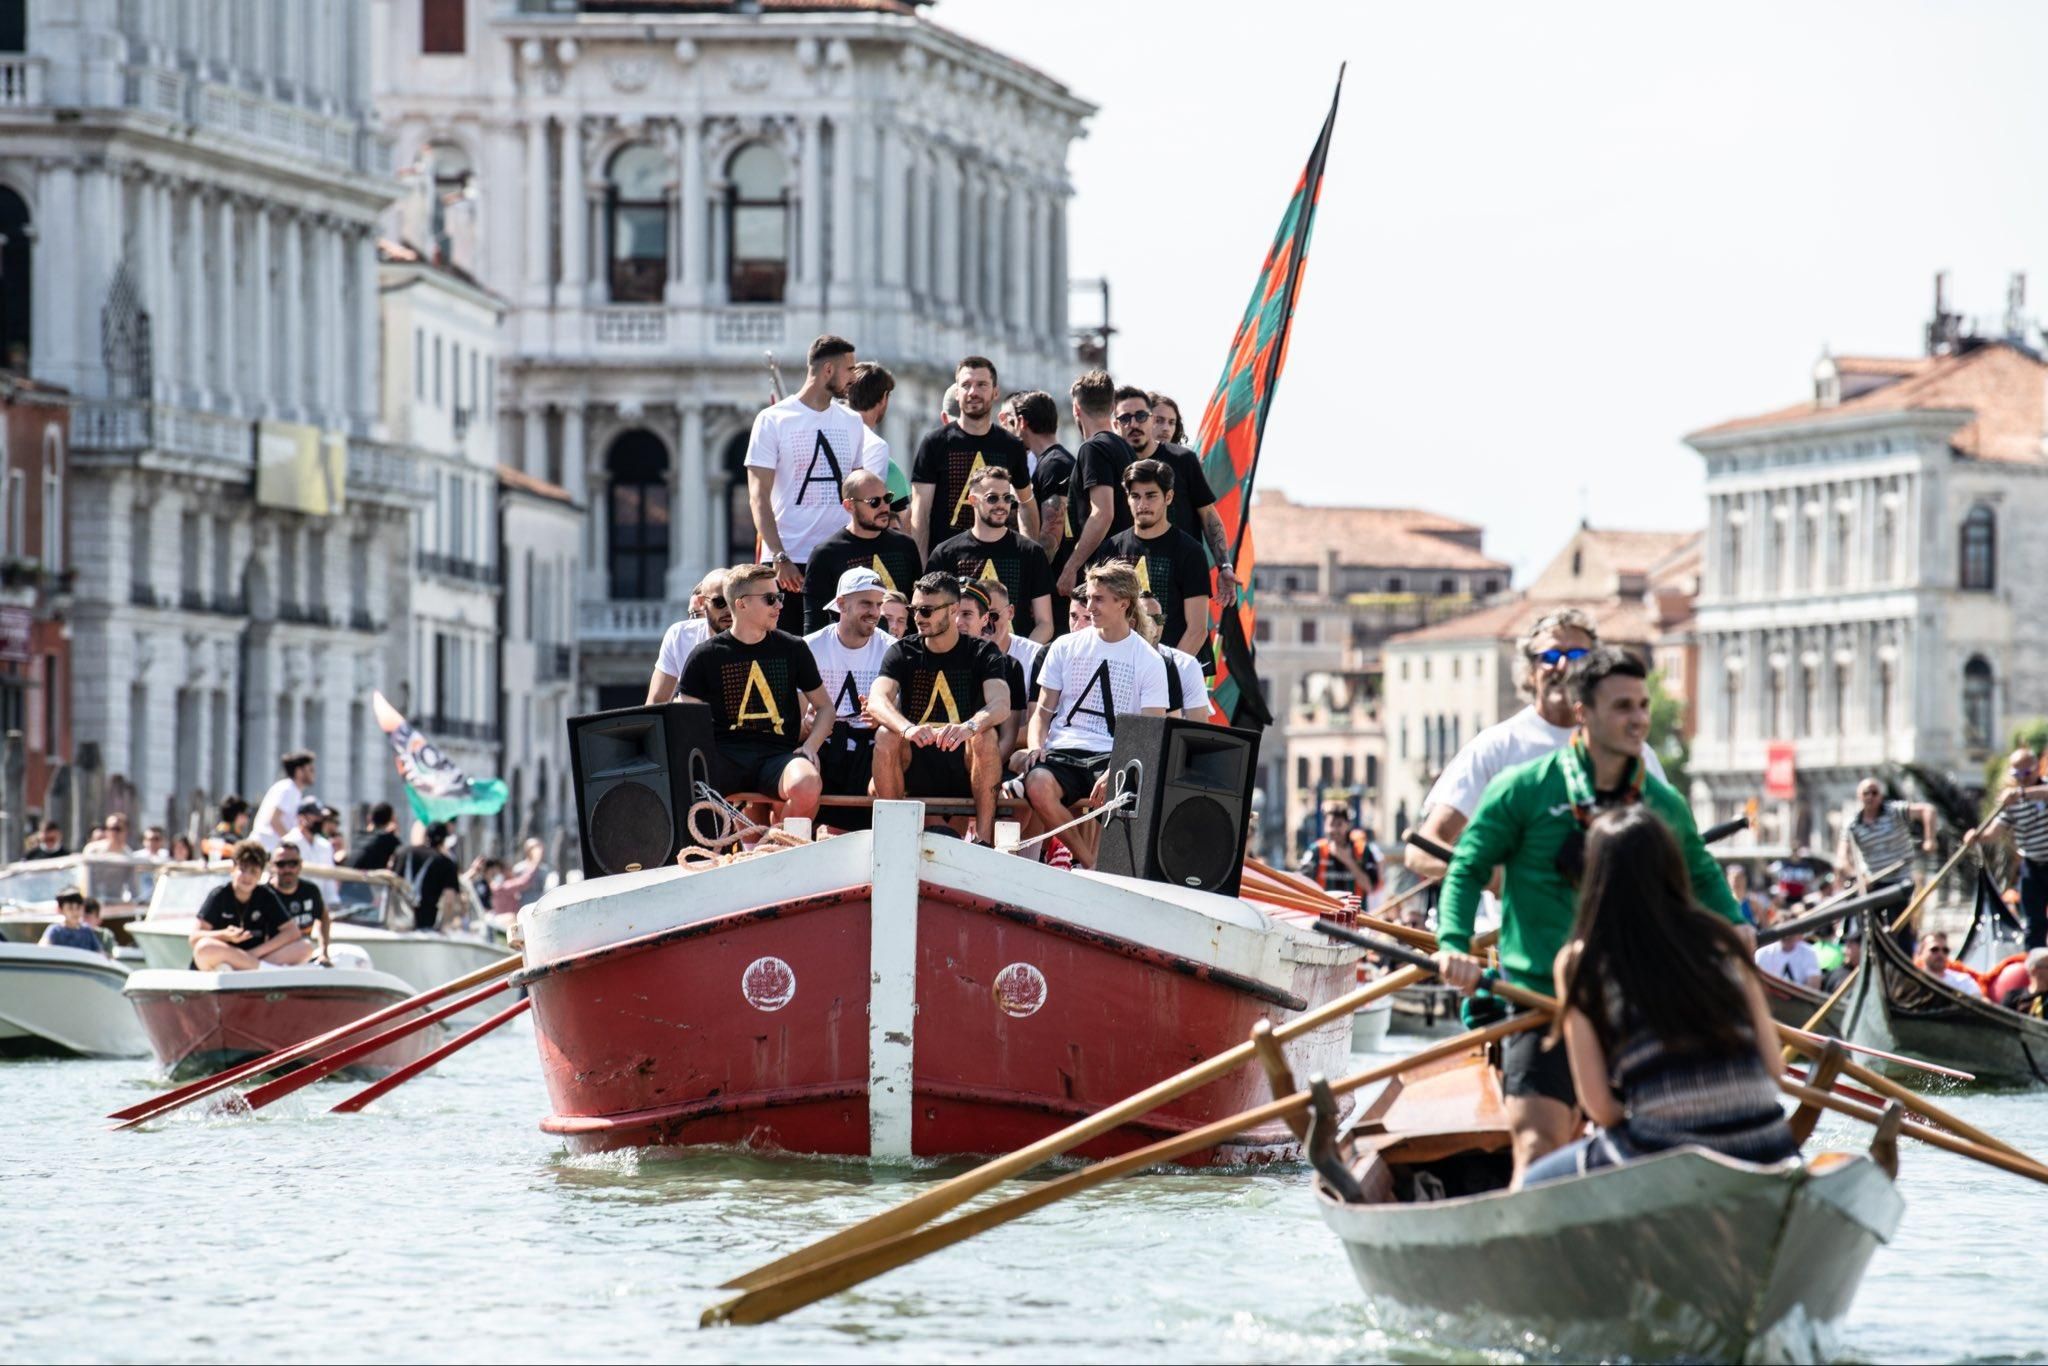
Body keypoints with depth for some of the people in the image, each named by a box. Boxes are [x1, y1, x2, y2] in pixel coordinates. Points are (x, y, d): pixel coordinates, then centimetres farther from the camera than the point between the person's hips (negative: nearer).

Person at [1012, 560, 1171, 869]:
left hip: (1112, 755, -2)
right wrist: (1035, 745, -5)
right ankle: (1090, 864, -16)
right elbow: (1043, 710, 18)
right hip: (1063, 751, 2)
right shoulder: (1066, 647, 16)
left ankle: (1088, 864, -13)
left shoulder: (1148, 661, 8)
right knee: (1038, 784, -34)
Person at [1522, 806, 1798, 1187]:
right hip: (1767, 1151, 4)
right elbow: (1774, 1067, 8)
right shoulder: (1721, 941, 8)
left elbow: (1600, 1107, -1)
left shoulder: (1581, 964, 1)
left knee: (1535, 1185, 23)